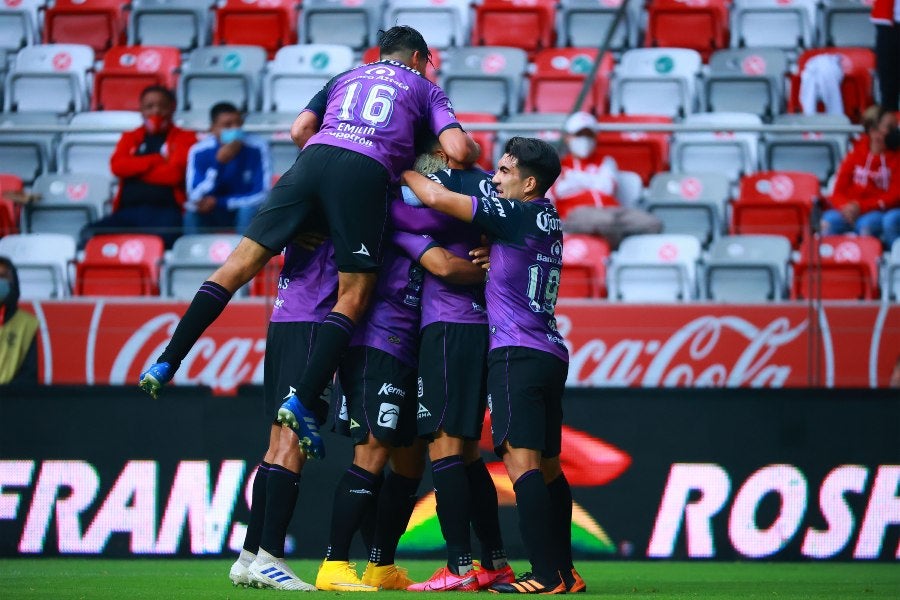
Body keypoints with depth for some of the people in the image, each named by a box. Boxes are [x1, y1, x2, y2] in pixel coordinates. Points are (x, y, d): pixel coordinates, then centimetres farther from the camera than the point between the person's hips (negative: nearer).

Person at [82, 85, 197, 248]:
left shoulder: (184, 138, 13)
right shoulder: (130, 137, 24)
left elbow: (174, 174, -3)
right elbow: (117, 166, 4)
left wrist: (135, 169, 4)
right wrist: (157, 160, -3)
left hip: (165, 211, -4)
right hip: (128, 211, 4)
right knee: (91, 234, -25)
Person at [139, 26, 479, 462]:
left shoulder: (347, 77, 33)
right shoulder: (425, 90, 24)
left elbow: (299, 130, 22)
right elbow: (458, 150, 8)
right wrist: (474, 148, 30)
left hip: (315, 156, 3)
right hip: (367, 171, -3)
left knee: (243, 260, 3)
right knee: (353, 296, 0)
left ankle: (168, 361, -4)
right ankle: (304, 401, -16)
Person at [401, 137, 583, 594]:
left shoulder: (515, 214, -9)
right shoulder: (547, 220, 16)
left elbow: (438, 198, -10)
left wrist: (403, 171, 6)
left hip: (517, 352, -9)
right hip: (551, 353, 9)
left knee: (521, 460, -16)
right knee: (547, 466, 14)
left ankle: (547, 576, -24)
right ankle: (565, 572, 16)